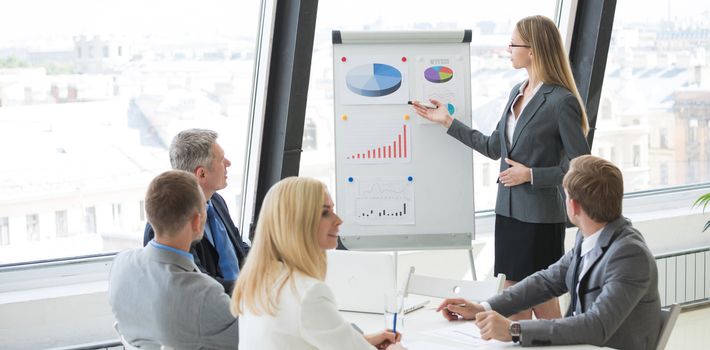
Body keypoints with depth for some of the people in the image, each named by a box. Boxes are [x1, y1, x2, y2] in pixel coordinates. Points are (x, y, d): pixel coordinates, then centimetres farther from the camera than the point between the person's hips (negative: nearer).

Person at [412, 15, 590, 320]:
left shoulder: (562, 102, -15)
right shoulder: (517, 93, 10)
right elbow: (494, 147, 17)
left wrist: (530, 175, -17)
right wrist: (447, 121, 17)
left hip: (540, 217, -8)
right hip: (508, 211, 8)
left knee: (543, 302, 3)